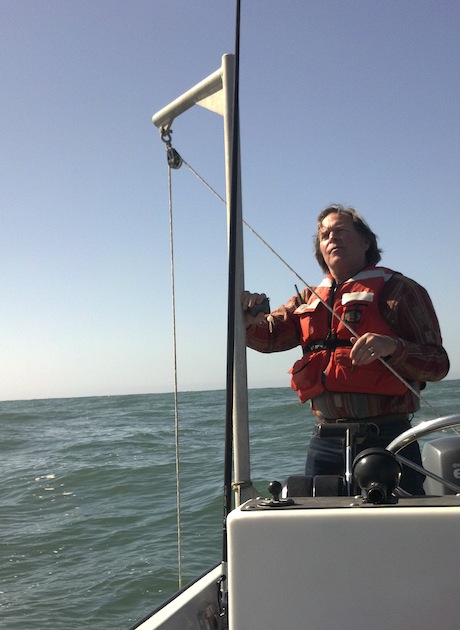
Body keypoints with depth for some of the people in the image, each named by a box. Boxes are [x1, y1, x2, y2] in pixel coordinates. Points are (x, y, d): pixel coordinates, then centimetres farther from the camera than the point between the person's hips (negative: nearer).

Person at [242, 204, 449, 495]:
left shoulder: (397, 290, 0)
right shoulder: (309, 300, 18)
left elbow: (438, 363, -6)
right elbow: (267, 336, 7)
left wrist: (392, 347, -25)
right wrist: (248, 317, -15)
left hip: (386, 439, -4)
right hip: (325, 442, 5)